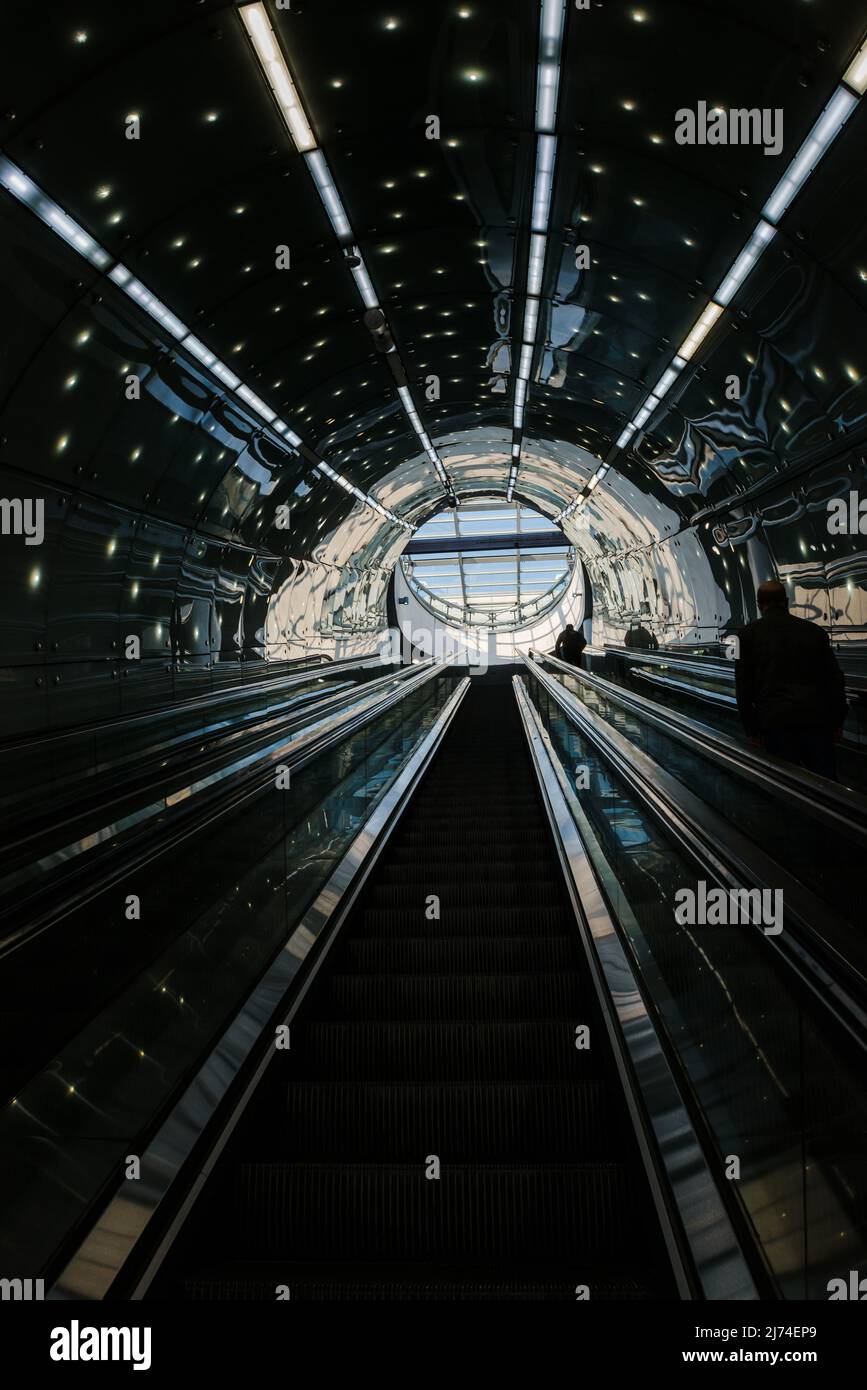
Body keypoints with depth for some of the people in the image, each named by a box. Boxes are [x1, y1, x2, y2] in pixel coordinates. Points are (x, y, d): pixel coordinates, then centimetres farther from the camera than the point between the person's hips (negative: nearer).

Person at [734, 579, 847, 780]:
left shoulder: (750, 634, 3)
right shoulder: (814, 631, 9)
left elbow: (743, 685, 2)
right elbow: (835, 678, 10)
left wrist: (751, 729, 7)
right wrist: (837, 721, 16)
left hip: (775, 722, -2)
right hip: (816, 718, 2)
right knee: (826, 781, 6)